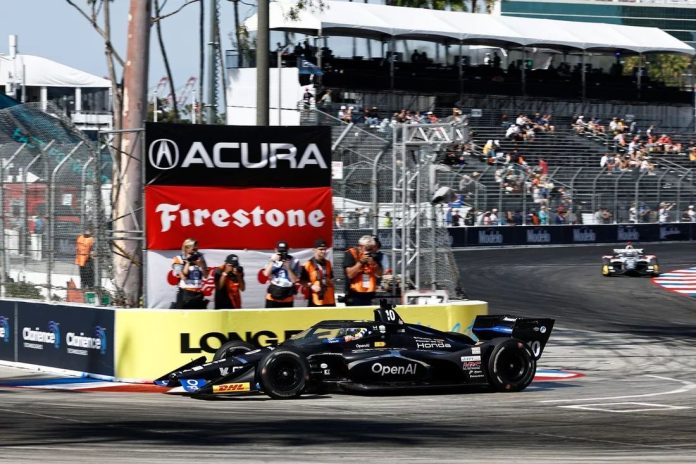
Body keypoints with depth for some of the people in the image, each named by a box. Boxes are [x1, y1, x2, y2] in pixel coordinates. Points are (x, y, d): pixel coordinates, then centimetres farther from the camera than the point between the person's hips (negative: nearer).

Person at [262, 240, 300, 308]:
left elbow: (294, 280, -6)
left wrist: (288, 268, -17)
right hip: (273, 298, 0)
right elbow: (266, 274, -11)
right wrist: (272, 261, -17)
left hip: (287, 300, 0)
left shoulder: (294, 262, -1)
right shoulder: (272, 261, 3)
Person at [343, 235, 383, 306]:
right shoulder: (350, 254, -6)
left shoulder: (373, 256, 9)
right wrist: (361, 262, -18)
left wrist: (374, 264, -9)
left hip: (369, 295, 5)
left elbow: (379, 274, 9)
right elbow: (350, 274, -14)